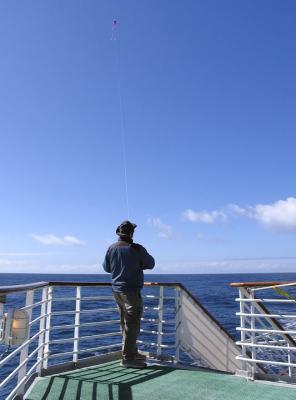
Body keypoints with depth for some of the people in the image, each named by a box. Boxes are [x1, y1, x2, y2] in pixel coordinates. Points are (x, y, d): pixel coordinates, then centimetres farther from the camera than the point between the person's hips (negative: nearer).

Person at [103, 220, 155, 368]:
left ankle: (132, 352, 29)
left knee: (125, 323, 17)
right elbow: (151, 264, -2)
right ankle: (127, 358, 2)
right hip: (131, 290, -7)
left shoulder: (111, 248, 1)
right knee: (132, 323, -1)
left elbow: (106, 267, 13)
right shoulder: (136, 249, -15)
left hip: (116, 290, 7)